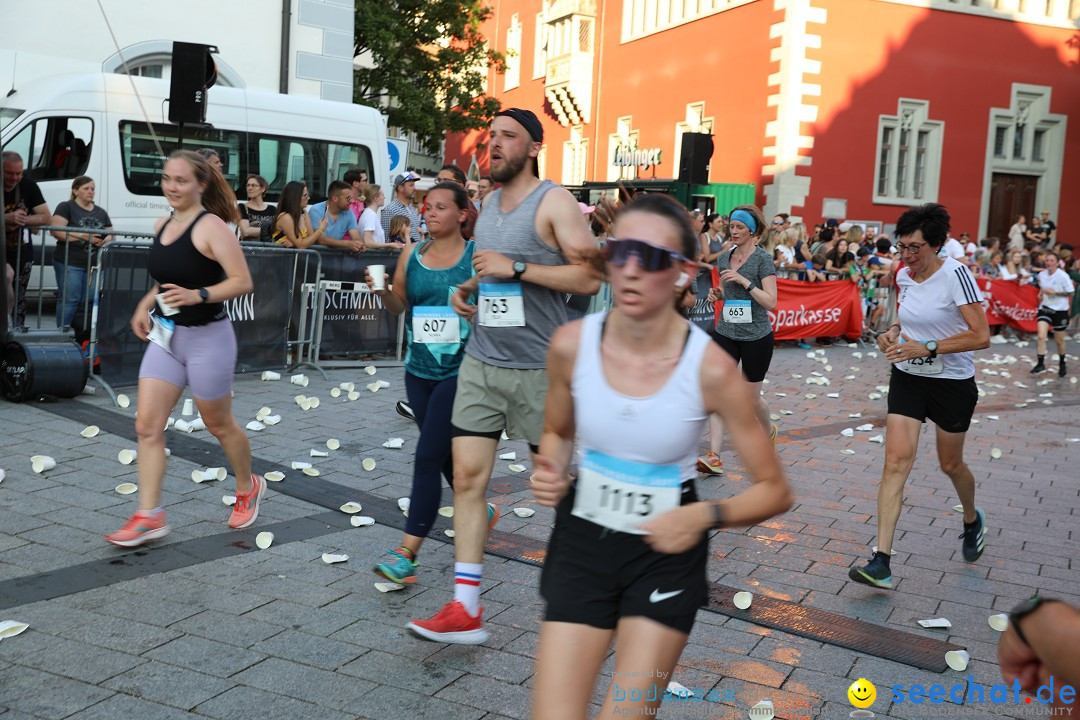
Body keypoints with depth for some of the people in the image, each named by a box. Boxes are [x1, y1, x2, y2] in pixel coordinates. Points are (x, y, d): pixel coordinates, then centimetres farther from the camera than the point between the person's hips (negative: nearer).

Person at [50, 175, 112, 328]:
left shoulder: (101, 212, 19)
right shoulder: (66, 207, 1)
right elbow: (56, 231, -12)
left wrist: (104, 241, -6)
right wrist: (82, 235, -20)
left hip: (93, 264, 5)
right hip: (69, 263, -5)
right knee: (70, 300, -8)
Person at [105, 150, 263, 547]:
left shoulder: (211, 227, -15)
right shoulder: (162, 225, 7)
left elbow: (242, 281, -20)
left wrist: (197, 296, -31)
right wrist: (145, 305, 7)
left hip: (208, 339, -7)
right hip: (166, 337, 7)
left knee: (219, 425, 10)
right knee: (147, 425, -1)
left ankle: (248, 488, 36)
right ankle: (149, 516, 5)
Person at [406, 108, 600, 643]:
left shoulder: (553, 202, -9)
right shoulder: (489, 204, 14)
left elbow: (590, 278, -17)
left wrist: (516, 268, -21)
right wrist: (468, 288, 9)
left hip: (537, 368, -6)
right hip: (481, 361, 7)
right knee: (467, 476, -1)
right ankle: (465, 609, 3)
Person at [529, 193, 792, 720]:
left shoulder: (710, 369, -18)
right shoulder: (571, 344, -11)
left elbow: (775, 491, -8)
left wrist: (707, 516, -25)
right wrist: (550, 474, -11)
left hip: (666, 553, -2)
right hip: (581, 540, 2)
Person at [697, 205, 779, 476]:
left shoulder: (763, 259, -9)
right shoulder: (724, 258, 7)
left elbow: (771, 302, -15)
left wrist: (744, 281, -22)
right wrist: (717, 294, 0)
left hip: (756, 336, -4)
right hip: (725, 332, 4)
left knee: (751, 395, 9)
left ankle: (769, 431, 42)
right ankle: (714, 456, -8)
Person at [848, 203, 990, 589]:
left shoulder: (955, 274, -18)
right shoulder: (903, 276, 1)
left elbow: (981, 336, -21)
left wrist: (926, 348, -26)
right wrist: (893, 331, 1)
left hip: (953, 383, -4)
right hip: (908, 379, 4)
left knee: (950, 464, 13)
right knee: (896, 460, -9)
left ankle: (972, 519, 49)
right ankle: (881, 563, -12)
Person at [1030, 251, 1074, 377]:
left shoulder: (1063, 276, -15)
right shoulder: (1042, 275, 0)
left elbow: (1070, 292, -11)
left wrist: (1054, 292, -22)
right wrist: (1040, 294, 0)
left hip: (1060, 310, -3)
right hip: (1045, 308, 3)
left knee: (1059, 340, 11)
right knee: (1041, 336, -15)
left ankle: (1062, 364, 34)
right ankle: (1041, 364, -9)